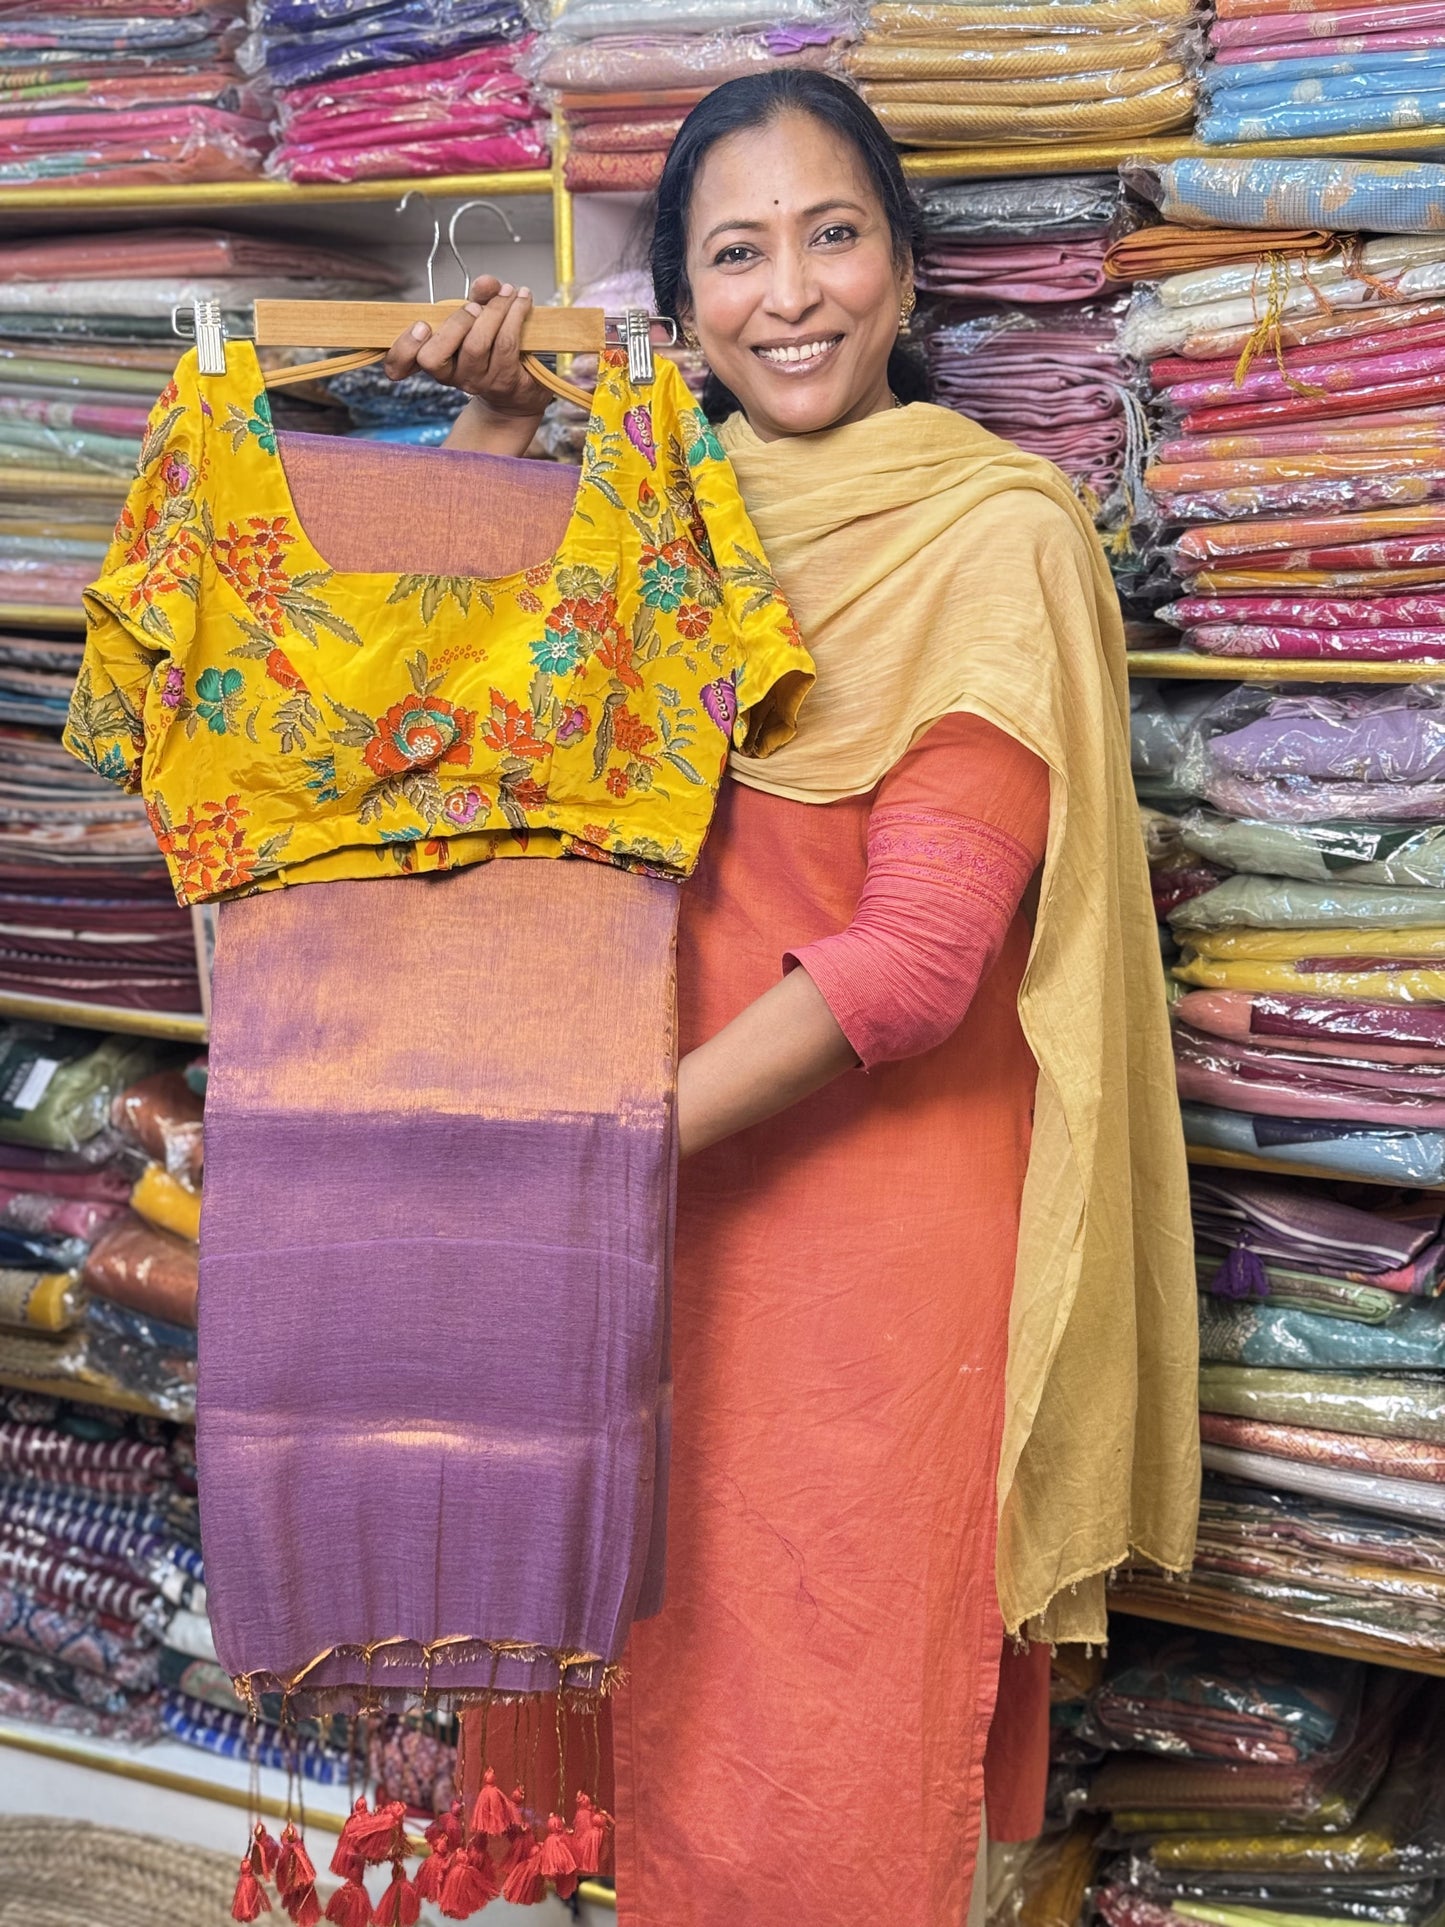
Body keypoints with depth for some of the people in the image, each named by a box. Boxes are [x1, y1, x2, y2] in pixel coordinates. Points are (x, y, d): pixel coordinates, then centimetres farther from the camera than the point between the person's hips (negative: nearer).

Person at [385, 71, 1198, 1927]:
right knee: (691, 1671, 20)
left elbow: (917, 957, -19)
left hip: (889, 1204, -5)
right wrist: (496, 426, 1)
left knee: (853, 1719, 10)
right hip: (689, 1201, 6)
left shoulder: (1000, 536, -14)